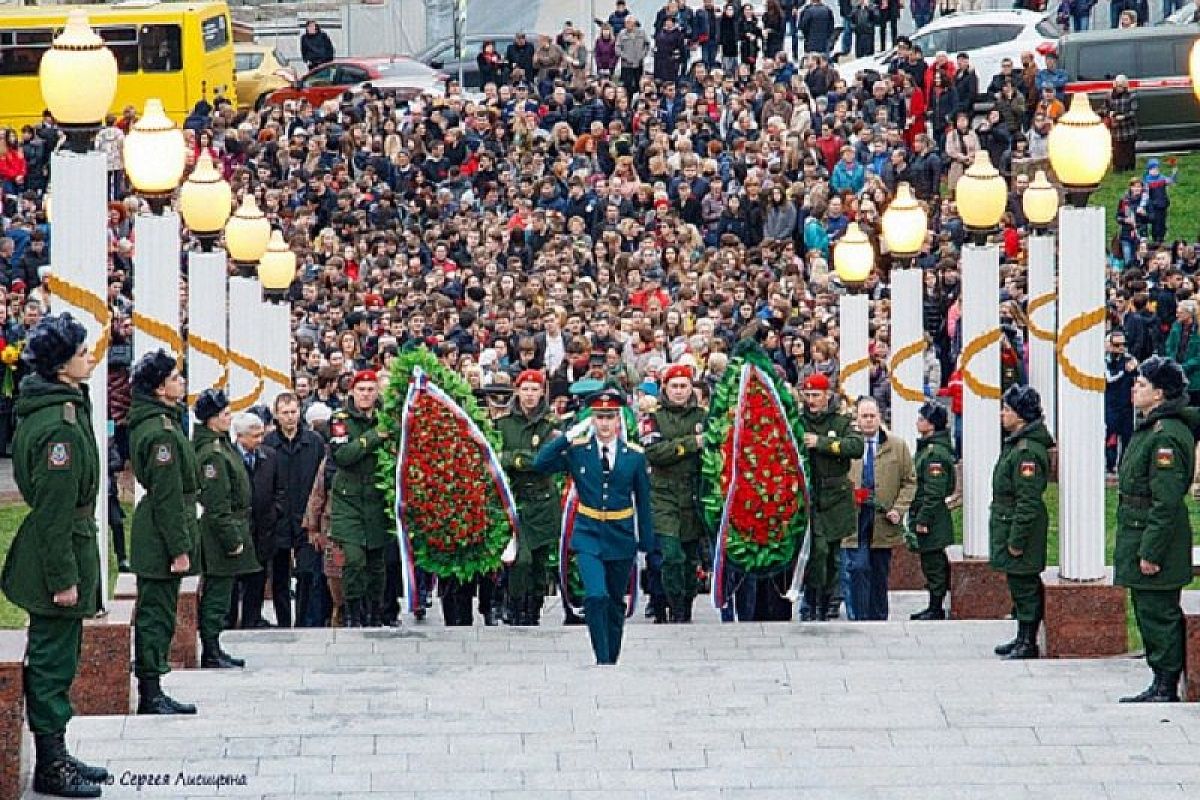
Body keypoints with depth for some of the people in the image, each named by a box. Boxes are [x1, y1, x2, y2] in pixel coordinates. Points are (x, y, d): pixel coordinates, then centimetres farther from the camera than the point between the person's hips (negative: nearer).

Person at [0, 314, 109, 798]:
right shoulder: (60, 427, -22)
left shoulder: (61, 408, 10)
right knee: (52, 662, -2)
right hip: (58, 557, -11)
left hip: (59, 553, 11)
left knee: (55, 662, 18)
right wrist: (63, 577, -21)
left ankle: (55, 756, 27)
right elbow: (54, 510, -23)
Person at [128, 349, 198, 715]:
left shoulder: (155, 423, 13)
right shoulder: (161, 433, -19)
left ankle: (151, 693, 20)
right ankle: (151, 694, -3)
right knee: (156, 615, -6)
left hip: (154, 542, 10)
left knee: (155, 616, 14)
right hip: (163, 539, -10)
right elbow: (168, 496, -21)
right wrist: (180, 548, -19)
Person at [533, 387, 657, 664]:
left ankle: (612, 662, 24)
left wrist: (650, 547, 5)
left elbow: (643, 503, 5)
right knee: (596, 597, -19)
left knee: (616, 605, 11)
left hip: (621, 538, 2)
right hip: (588, 537, -2)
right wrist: (570, 435, -17)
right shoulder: (576, 450, -2)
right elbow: (540, 464, -14)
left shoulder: (635, 456, 1)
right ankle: (602, 662, -14)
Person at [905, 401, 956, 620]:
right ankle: (934, 608, 20)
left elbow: (934, 491, -21)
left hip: (932, 517, -10)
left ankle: (936, 609, 2)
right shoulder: (927, 447, 13)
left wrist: (923, 520, -19)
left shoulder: (935, 452, -18)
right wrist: (917, 517, 22)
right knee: (935, 563, 14)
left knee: (933, 563, -3)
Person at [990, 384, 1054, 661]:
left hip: (1020, 528, -10)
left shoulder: (1028, 451, -19)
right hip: (1009, 528, 10)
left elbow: (1028, 501, -22)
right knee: (1019, 586, 16)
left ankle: (1028, 643, 2)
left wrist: (1016, 540, -21)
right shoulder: (1014, 444, 14)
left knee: (1024, 586, -4)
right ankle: (1023, 639, 25)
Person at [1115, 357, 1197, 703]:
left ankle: (1166, 688, 0)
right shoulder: (1149, 429, 14)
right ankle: (1161, 685, 20)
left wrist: (1151, 552, -22)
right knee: (1148, 613, 14)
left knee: (1159, 615, -5)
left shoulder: (1167, 436, -19)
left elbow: (1166, 502, -22)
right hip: (1137, 537, 11)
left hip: (1155, 538, -11)